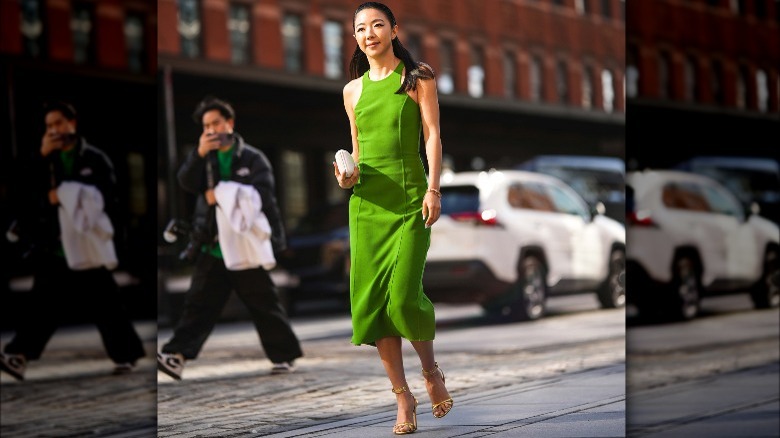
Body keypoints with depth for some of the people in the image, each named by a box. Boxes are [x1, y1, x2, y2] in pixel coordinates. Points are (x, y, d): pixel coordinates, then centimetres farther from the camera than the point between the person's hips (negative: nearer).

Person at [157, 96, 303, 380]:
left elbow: (261, 194, -13)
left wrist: (221, 196, -15)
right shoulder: (205, 159, 13)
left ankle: (284, 356, 13)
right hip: (212, 247, 3)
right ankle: (177, 354, -5)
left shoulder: (253, 158, 0)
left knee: (264, 304, 4)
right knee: (199, 303, 0)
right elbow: (187, 183, -3)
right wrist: (199, 154, -17)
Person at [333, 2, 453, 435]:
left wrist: (433, 189, -11)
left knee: (404, 296, -13)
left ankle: (431, 370, 16)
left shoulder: (418, 78, 5)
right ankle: (403, 398, 6)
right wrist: (348, 175, 1)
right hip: (366, 202, 4)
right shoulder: (353, 90, 14)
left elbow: (432, 137, -1)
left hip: (410, 198, -4)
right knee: (371, 298, -3)